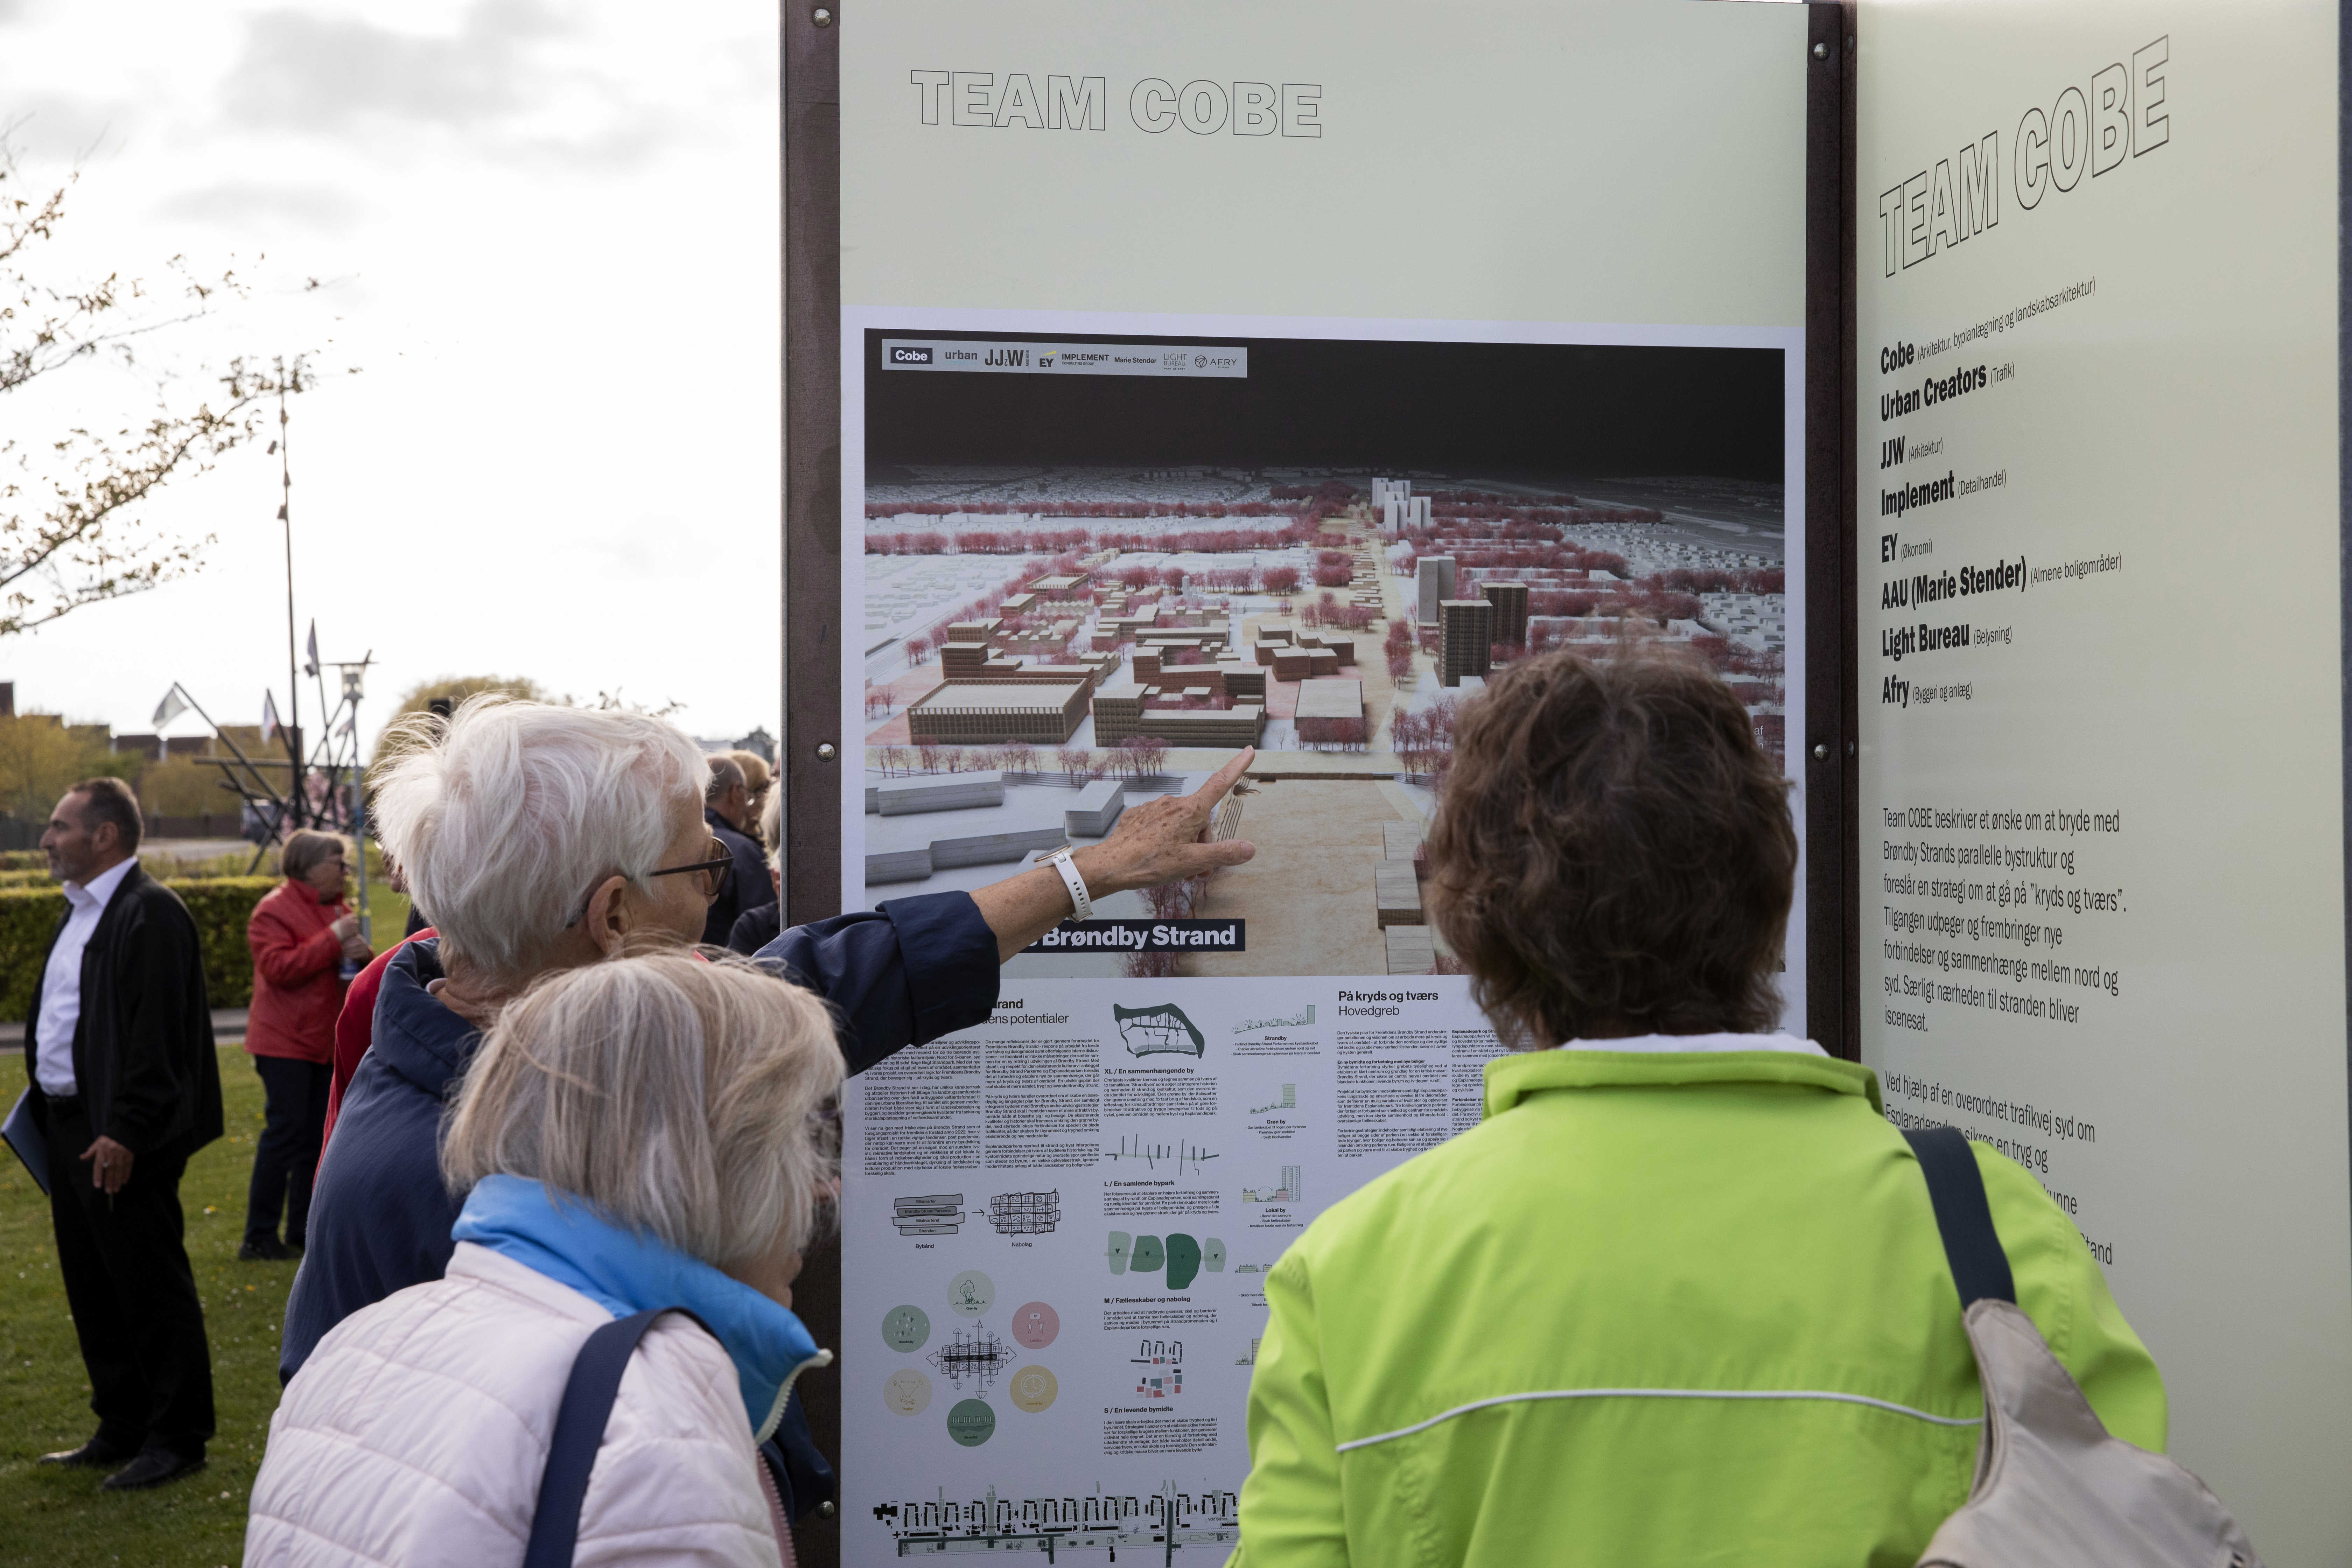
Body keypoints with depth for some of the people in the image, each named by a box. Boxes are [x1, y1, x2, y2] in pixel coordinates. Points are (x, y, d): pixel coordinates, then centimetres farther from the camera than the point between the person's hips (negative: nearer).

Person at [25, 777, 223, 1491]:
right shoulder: (80, 911, 15)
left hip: (122, 1140, -10)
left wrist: (123, 1133, -24)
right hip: (70, 1125, 10)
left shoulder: (150, 913, -16)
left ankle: (176, 1438, 10)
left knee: (152, 1290, -1)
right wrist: (46, 1114, 15)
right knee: (94, 1293, 16)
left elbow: (155, 1035, -21)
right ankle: (121, 1431, 28)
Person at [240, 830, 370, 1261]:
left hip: (324, 1043, 8)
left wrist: (363, 954, -2)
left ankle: (303, 1232, 17)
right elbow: (279, 967, -21)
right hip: (285, 1043, -8)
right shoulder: (275, 910, -9)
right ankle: (259, 1238, -2)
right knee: (286, 1132, -9)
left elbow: (356, 969, 21)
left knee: (316, 1136, 9)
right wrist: (333, 939, -21)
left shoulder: (337, 909, 16)